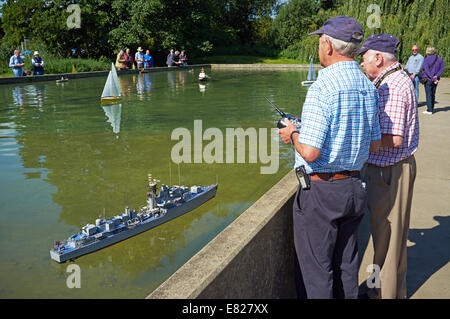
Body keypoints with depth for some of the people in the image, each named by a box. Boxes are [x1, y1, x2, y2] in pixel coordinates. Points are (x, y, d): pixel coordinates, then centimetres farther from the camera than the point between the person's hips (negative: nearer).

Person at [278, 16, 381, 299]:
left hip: (321, 191, -7)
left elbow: (310, 152, -24)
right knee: (346, 263, 20)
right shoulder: (367, 86, 4)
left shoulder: (322, 88, -20)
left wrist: (292, 134, -4)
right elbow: (374, 145, 10)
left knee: (315, 268, 7)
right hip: (355, 187, 8)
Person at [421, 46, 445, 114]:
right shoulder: (439, 59, 4)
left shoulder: (426, 59, -10)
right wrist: (436, 76, -11)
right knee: (433, 94, 16)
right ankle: (432, 108, 24)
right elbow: (442, 69, -1)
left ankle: (429, 110, -4)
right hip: (435, 79, 5)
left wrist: (434, 79, -16)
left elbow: (427, 71, -17)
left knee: (428, 94, -2)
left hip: (428, 79, -5)